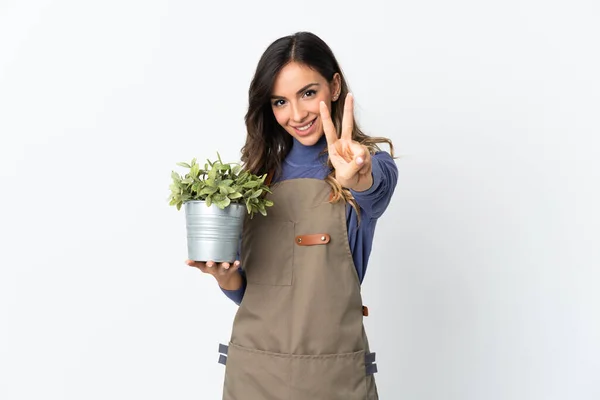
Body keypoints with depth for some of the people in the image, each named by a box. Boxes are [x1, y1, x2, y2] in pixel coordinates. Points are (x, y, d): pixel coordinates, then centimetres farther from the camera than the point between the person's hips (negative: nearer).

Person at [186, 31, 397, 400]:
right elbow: (245, 290, 7)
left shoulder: (372, 165, -5)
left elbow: (374, 189, -30)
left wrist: (356, 178, -50)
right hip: (252, 369, 3)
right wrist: (225, 275, -14)